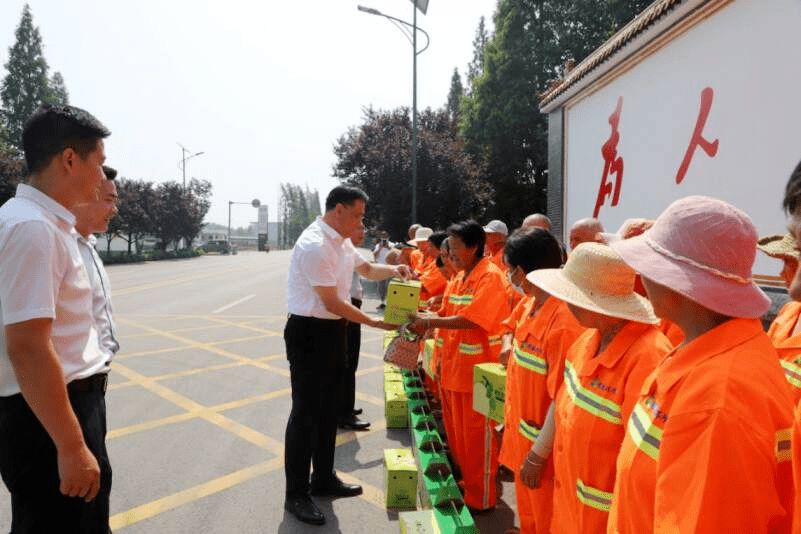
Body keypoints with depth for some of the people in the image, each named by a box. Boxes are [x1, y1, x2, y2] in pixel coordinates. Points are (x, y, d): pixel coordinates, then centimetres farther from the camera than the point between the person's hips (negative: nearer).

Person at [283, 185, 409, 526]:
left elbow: (366, 269, 24)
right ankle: (296, 495, 16)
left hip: (333, 330, 10)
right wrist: (375, 323, -17)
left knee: (327, 409, 19)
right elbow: (332, 303, -22)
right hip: (309, 333, -9)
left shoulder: (341, 241, 7)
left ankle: (323, 478, 35)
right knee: (305, 413, 1)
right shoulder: (315, 245, -22)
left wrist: (391, 270, 4)